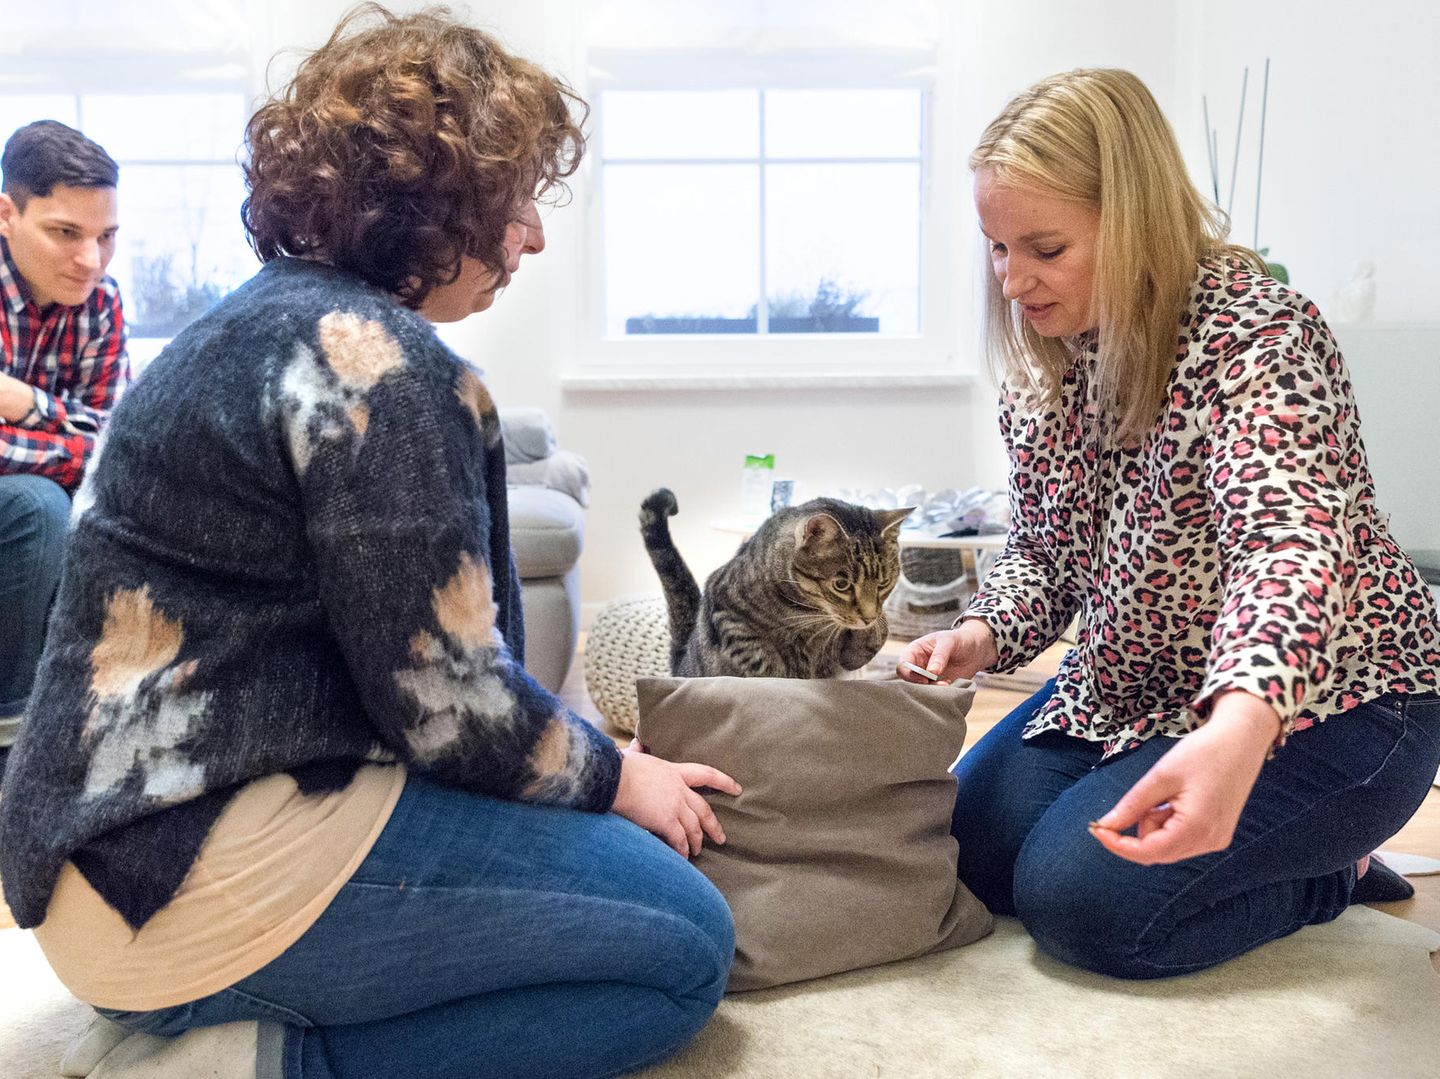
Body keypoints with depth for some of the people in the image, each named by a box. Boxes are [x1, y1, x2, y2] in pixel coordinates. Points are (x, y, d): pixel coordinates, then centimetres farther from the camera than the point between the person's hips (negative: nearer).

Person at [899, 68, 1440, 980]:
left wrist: (1237, 733, -60)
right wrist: (983, 637, -16)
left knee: (1078, 897, -20)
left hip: (1323, 697, -7)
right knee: (970, 846, 1)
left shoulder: (1254, 332, -24)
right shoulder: (1044, 367, 0)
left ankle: (1333, 870, 7)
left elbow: (1291, 543, -41)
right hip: (1138, 688, 8)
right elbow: (1043, 551, 6)